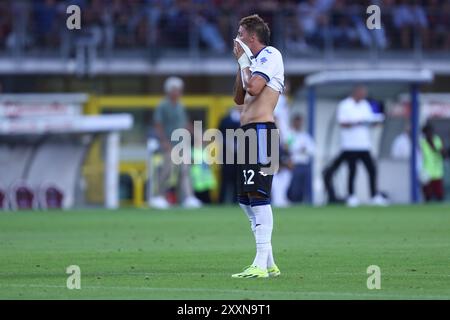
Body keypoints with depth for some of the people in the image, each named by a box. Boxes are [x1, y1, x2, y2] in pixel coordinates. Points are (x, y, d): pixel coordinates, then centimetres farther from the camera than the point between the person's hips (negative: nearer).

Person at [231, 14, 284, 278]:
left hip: (262, 130, -11)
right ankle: (269, 263, 15)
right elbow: (239, 99, 26)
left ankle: (261, 265, -19)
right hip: (249, 133, 11)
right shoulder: (255, 60, 24)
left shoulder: (270, 55, -6)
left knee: (258, 196, -15)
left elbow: (254, 88, -19)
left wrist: (244, 60, -5)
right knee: (246, 199, 11)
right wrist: (241, 64, 19)